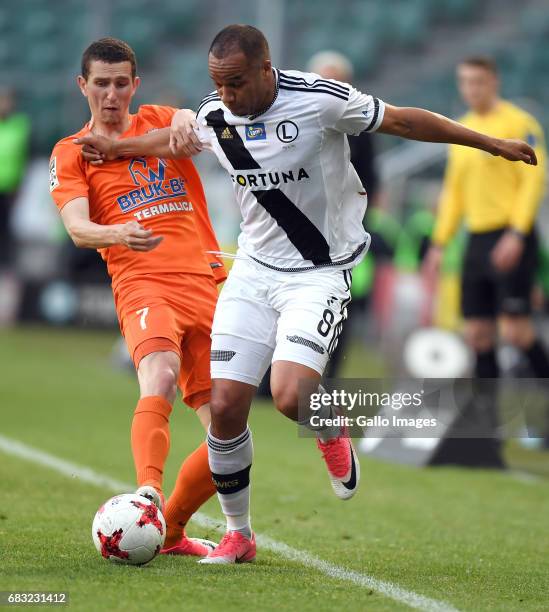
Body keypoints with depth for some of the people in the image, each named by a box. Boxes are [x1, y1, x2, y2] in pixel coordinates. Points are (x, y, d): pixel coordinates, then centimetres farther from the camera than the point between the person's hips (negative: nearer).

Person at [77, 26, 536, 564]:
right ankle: (238, 535, 16)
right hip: (253, 270, 5)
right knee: (225, 405, -3)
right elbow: (175, 139, 23)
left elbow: (401, 121, -7)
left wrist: (492, 144, -1)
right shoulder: (214, 116, -2)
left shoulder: (320, 99, -18)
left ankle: (332, 432, 12)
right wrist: (114, 149, 32)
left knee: (290, 395, -26)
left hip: (320, 273, -5)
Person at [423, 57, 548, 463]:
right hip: (476, 240, 7)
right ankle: (489, 432, 6)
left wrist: (516, 234, -20)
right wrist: (440, 243, 17)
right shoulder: (462, 130, 17)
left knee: (514, 330, -15)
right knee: (478, 334, 3)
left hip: (510, 241, -7)